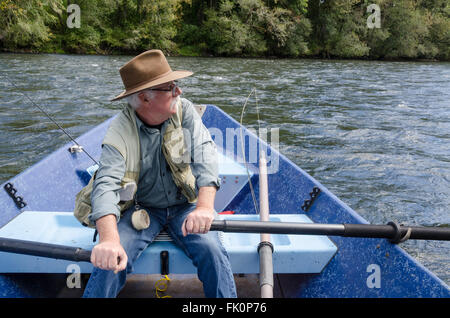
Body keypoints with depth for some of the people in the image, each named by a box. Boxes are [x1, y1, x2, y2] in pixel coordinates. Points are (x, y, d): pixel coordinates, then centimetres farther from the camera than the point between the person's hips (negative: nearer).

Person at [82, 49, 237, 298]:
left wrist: (205, 206, -39)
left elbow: (204, 154, -21)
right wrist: (109, 239, -49)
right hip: (141, 209, -1)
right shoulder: (120, 132, -18)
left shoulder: (184, 111, -10)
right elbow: (106, 184, -30)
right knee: (110, 262, -23)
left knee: (212, 251, -22)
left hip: (184, 205, 2)